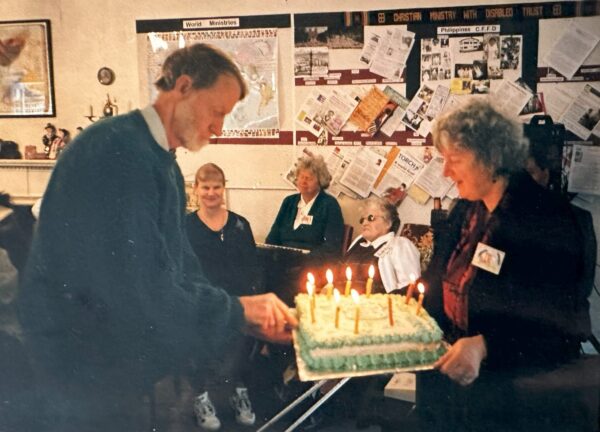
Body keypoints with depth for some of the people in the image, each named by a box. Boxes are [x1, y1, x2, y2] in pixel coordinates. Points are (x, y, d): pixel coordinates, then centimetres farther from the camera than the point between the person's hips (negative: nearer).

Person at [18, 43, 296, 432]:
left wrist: (250, 320, -2)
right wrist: (237, 310, -17)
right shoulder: (115, 149, -22)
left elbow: (181, 271, 10)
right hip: (81, 371, -9)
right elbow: (133, 287, -28)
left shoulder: (165, 165, 9)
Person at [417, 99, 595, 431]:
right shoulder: (466, 210, 9)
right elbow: (438, 284, 14)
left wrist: (484, 346, -29)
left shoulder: (547, 219, -13)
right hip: (449, 370, 6)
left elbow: (554, 326, -16)